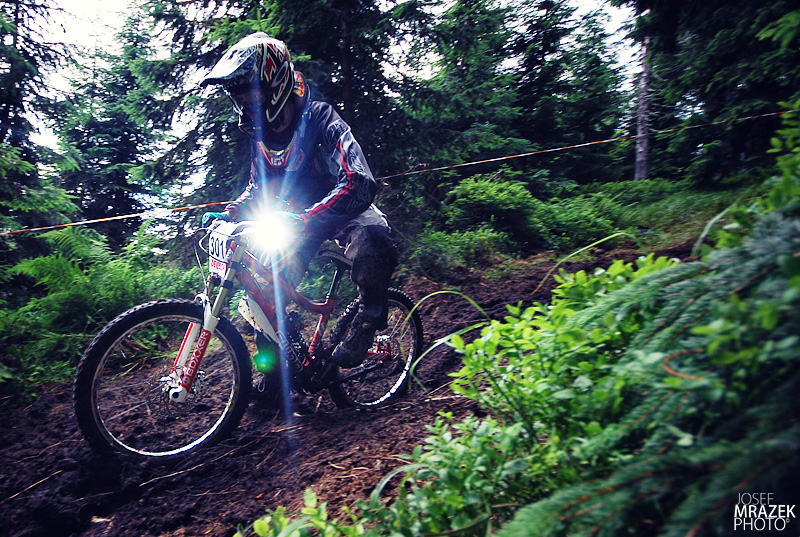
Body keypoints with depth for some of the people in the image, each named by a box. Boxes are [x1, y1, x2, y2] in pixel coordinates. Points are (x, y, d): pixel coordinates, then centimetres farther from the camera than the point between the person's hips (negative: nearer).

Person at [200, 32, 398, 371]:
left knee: (371, 241, -40)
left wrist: (305, 220, -52)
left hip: (344, 210, -6)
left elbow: (359, 186, -41)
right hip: (302, 217, 6)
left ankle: (370, 315, -14)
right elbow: (258, 188, 10)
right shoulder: (260, 135, -5)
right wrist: (231, 214, -11)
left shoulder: (320, 121, -26)